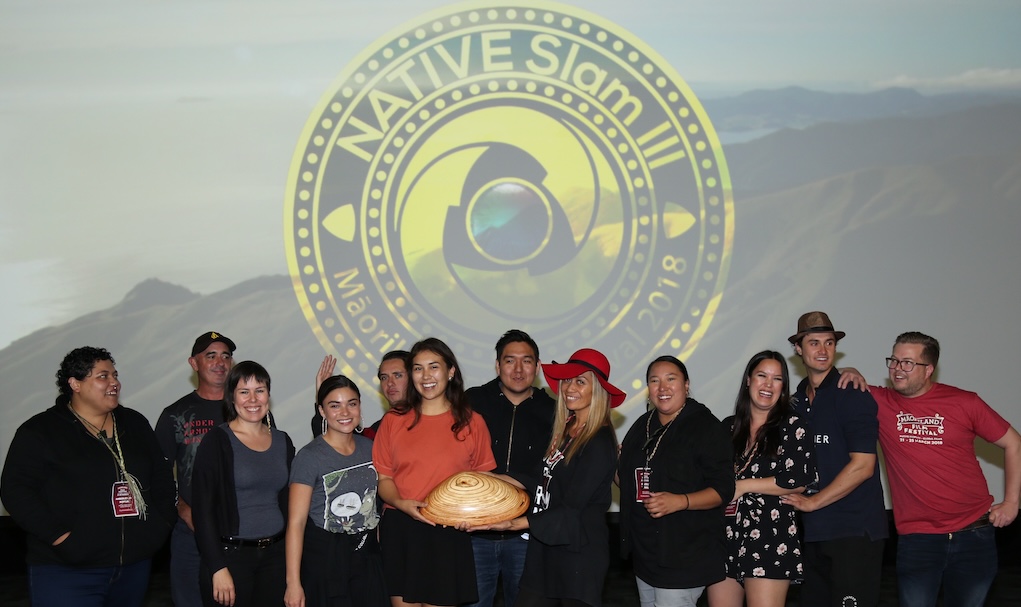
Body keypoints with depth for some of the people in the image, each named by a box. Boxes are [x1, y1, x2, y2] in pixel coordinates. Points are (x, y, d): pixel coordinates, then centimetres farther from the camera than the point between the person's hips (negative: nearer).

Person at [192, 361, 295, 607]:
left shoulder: (282, 441, 9)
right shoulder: (217, 441, -6)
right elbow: (203, 509, -10)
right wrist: (218, 568, -15)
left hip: (275, 556, 4)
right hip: (231, 555, -4)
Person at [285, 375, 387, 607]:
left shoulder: (369, 448, 5)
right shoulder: (309, 457, -12)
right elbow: (296, 522, -15)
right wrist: (293, 583, -19)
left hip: (367, 555, 5)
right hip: (325, 560, -5)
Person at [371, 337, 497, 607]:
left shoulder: (472, 422, 4)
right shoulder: (394, 420, 6)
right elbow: (383, 477, 6)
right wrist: (401, 503, -13)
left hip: (448, 533, -1)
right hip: (399, 532, 1)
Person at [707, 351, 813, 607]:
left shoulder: (792, 427, -1)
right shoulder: (729, 427, 13)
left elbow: (798, 481, -11)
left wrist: (743, 486, -8)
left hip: (770, 540, -5)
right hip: (725, 537, 5)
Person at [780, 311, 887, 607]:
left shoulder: (851, 393, -9)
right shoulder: (798, 398, 12)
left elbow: (863, 465, -16)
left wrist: (812, 502, -12)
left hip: (854, 530, -7)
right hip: (814, 531, 7)